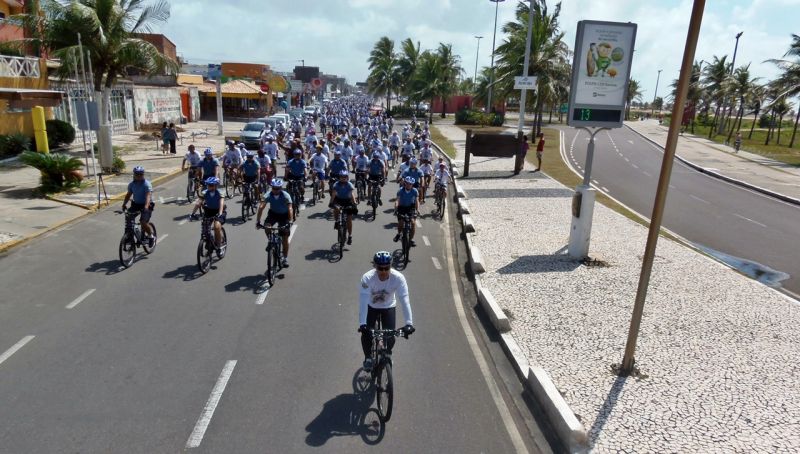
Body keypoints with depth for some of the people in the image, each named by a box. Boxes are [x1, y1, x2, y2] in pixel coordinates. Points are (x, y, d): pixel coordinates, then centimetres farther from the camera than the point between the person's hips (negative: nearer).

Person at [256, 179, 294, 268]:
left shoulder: (286, 195, -28)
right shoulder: (268, 195, -23)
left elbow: (290, 209, -36)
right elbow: (261, 207, -30)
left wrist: (290, 222, -49)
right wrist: (258, 221, -40)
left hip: (284, 215, -2)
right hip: (273, 213, 2)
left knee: (285, 238, -7)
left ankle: (285, 258, 8)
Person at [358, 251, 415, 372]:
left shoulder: (398, 278, -31)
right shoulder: (367, 278, -34)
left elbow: (404, 299, -36)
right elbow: (363, 301, -39)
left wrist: (409, 323, -45)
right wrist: (362, 324, -48)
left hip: (388, 307, 1)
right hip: (371, 307, 0)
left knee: (390, 336, -10)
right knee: (366, 333, -17)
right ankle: (368, 357, 12)